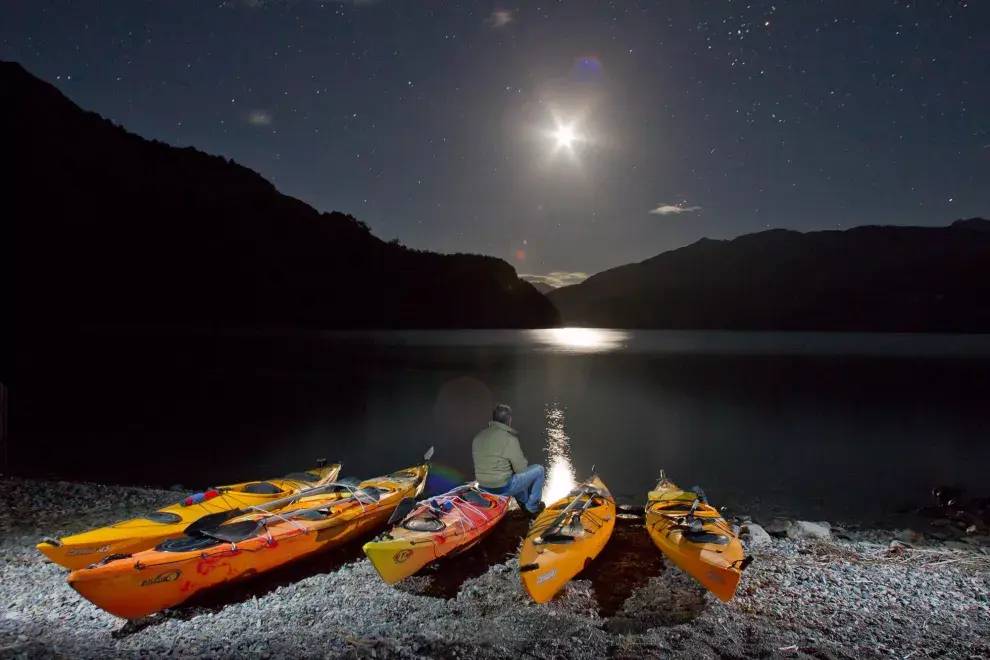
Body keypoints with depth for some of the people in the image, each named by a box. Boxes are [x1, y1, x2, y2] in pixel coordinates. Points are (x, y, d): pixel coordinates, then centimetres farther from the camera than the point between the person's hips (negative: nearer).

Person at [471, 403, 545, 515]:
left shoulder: (478, 437, 3)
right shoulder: (509, 439, -18)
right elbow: (521, 469, -11)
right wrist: (523, 462, 11)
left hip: (483, 487, 7)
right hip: (502, 487, -7)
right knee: (538, 469, 10)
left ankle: (524, 501, 37)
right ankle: (532, 506, 21)